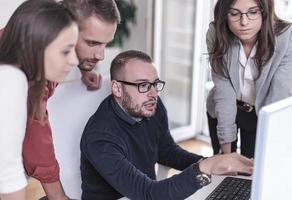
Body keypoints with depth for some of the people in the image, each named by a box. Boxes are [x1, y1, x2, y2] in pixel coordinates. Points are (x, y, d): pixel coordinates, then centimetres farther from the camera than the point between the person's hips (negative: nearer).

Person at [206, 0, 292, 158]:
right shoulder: (216, 34, -22)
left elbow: (278, 99, -28)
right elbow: (223, 92, -23)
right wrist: (226, 147, -23)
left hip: (261, 115, -1)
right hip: (221, 112, 1)